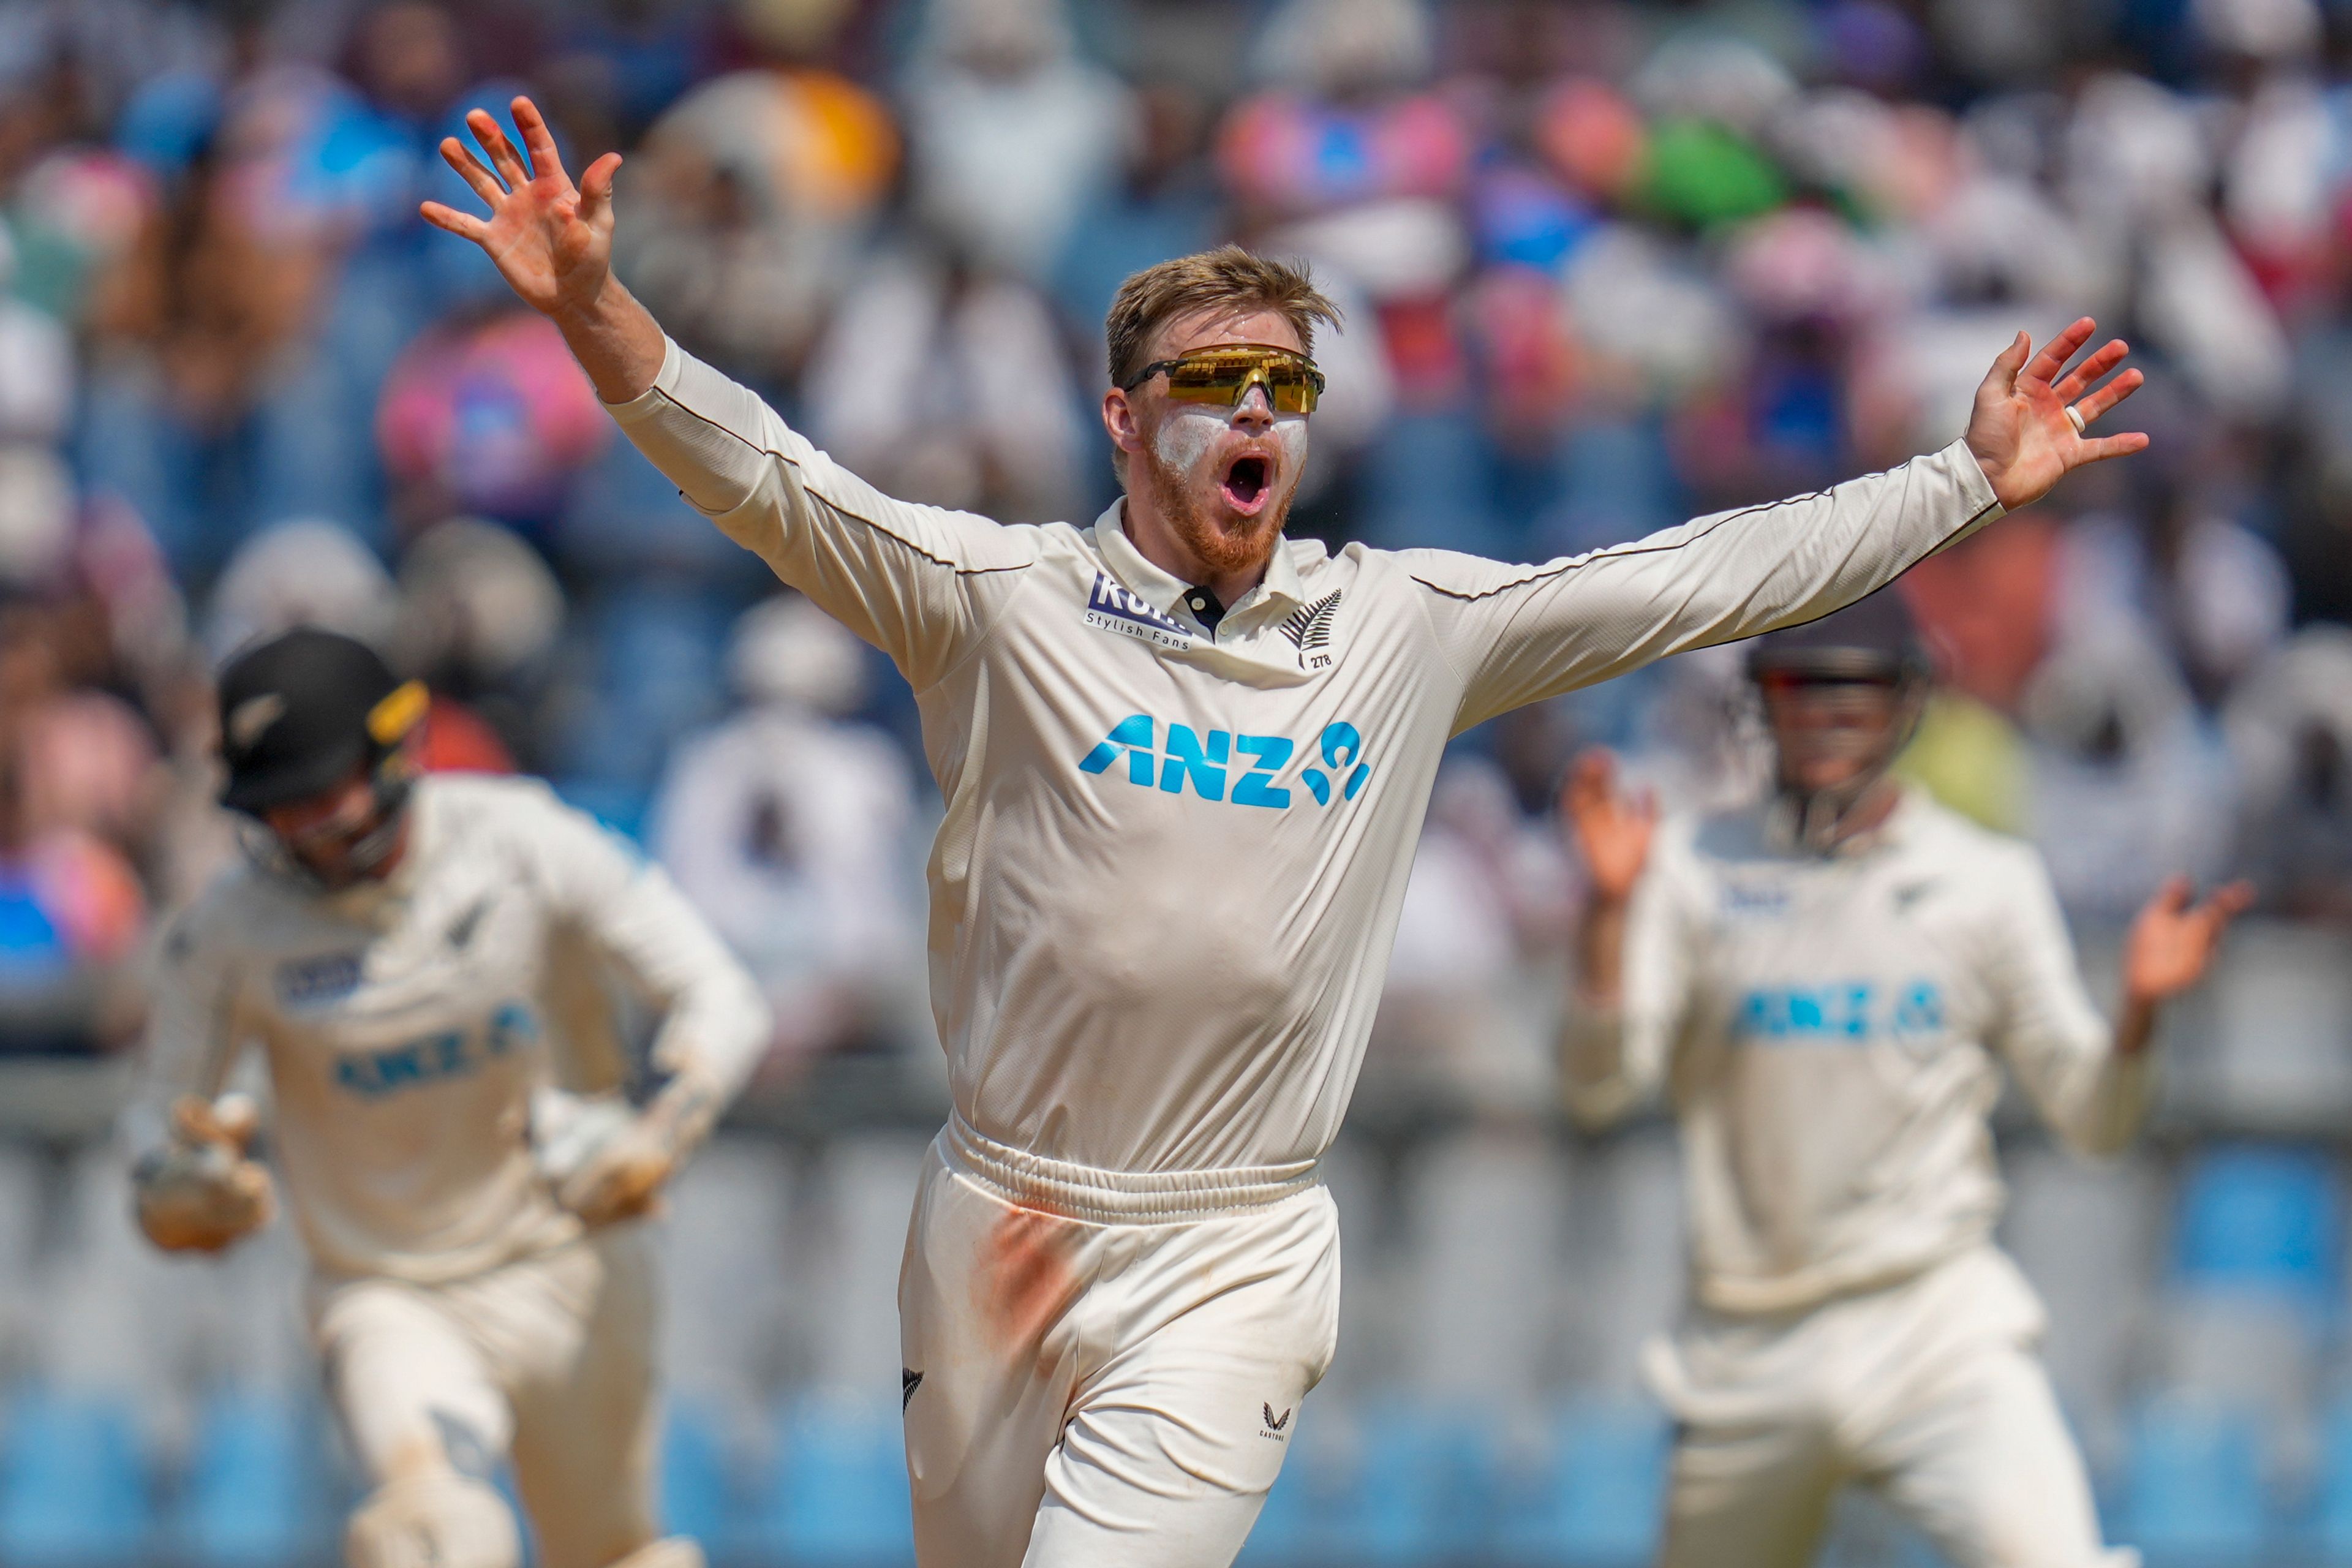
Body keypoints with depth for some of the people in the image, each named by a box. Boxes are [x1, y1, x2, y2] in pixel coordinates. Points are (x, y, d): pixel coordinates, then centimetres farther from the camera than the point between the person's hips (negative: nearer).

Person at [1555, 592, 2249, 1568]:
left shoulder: (1987, 882, 4)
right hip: (1749, 1356, 1)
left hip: (1940, 1330, -1)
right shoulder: (1694, 870, 3)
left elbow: (2090, 1118, 3)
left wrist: (2138, 1012, -17)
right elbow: (1600, 1084, -8)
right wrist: (1608, 907, -21)